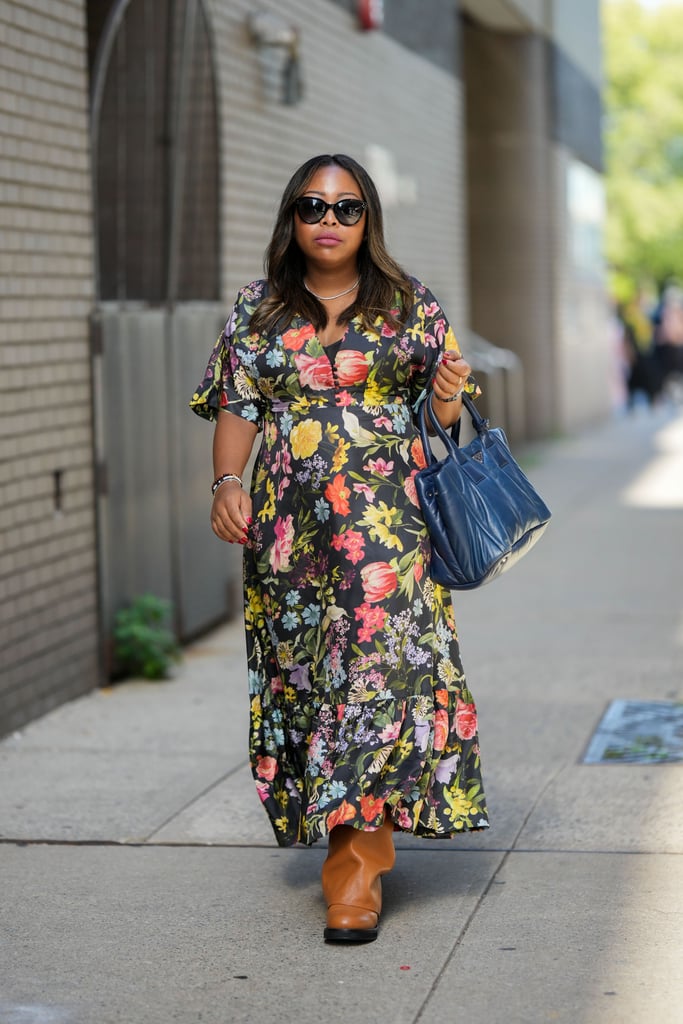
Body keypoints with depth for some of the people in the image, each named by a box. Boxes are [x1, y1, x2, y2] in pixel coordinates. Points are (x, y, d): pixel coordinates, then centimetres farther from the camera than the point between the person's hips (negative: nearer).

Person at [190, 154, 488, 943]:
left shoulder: (409, 306, 7)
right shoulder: (258, 311, 10)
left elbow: (438, 413, 10)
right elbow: (236, 407, 9)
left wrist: (447, 399, -12)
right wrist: (226, 482, -5)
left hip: (387, 516, -2)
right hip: (289, 521, 2)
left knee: (379, 659, -12)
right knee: (305, 670, 3)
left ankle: (359, 856, -10)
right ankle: (360, 840, 17)